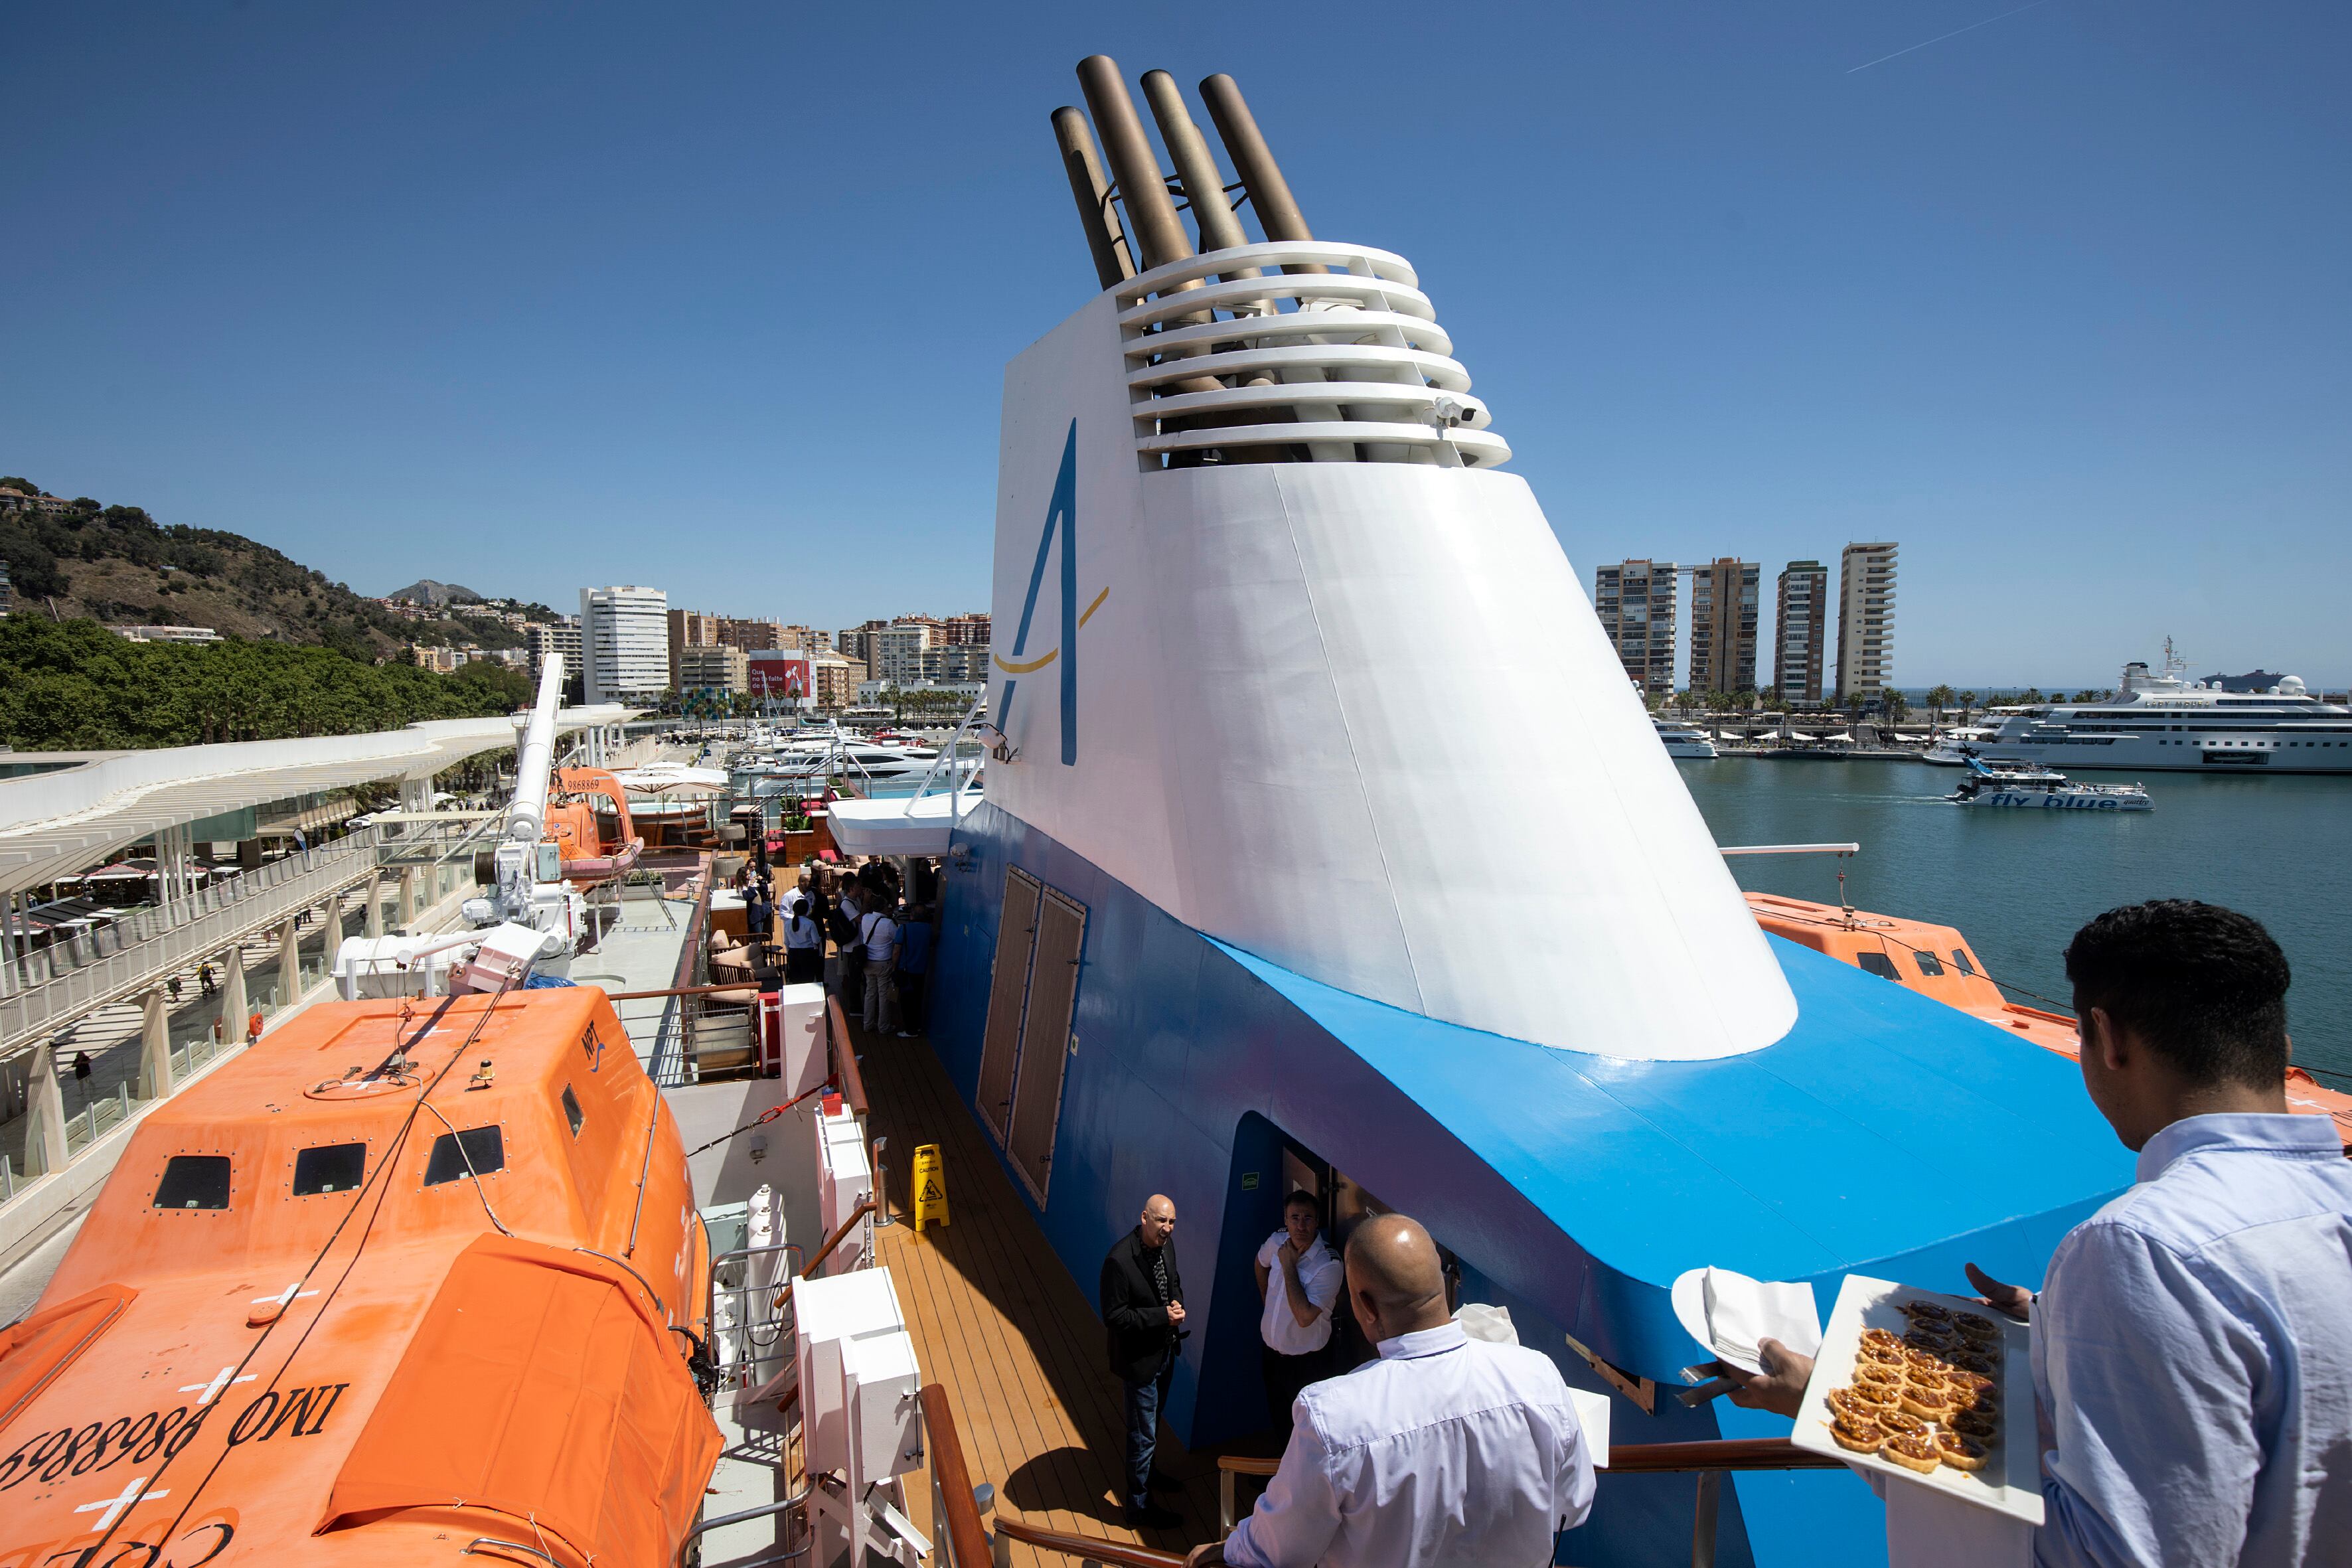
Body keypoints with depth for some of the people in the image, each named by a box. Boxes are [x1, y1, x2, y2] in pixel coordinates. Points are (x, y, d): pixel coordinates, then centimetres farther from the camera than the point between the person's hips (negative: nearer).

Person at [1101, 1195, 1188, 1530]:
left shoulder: (1165, 1244, -8)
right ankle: (1139, 1507, 27)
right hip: (1140, 1358, -7)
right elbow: (1114, 1317, -26)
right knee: (1144, 1435, 8)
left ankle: (1143, 1470, 53)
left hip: (1165, 1350, 8)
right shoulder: (1119, 1260, -32)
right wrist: (1162, 1315, -27)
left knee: (1153, 1418, 29)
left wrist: (1177, 1303, -11)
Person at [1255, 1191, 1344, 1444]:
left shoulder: (1330, 1264, -29)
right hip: (1271, 1349, 6)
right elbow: (1261, 1263, 14)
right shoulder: (1277, 1241, -11)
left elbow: (1304, 1316, -35)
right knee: (1279, 1418, 26)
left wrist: (1289, 1266, -30)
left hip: (1307, 1359, -6)